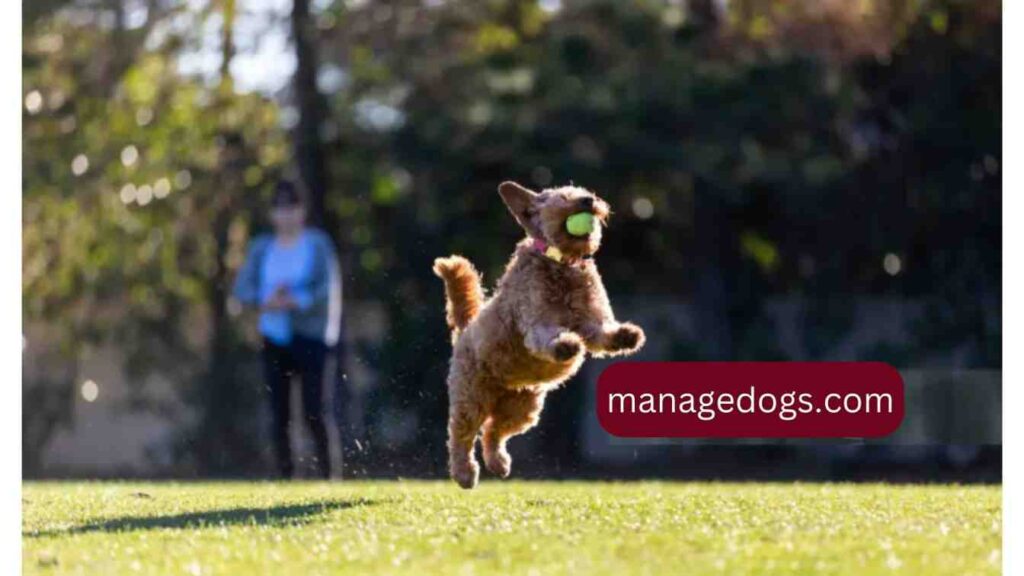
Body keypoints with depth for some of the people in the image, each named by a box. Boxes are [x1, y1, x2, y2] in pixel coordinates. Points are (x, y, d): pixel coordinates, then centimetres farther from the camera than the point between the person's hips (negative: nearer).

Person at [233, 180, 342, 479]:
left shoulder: (317, 242, 1)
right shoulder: (262, 247, 11)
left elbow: (328, 288, -7)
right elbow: (243, 287, 5)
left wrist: (296, 301, -21)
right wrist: (266, 301, -14)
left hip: (310, 337, -4)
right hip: (274, 339, 4)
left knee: (312, 411, -11)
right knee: (278, 412, 1)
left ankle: (325, 473, 1)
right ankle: (285, 474, 6)